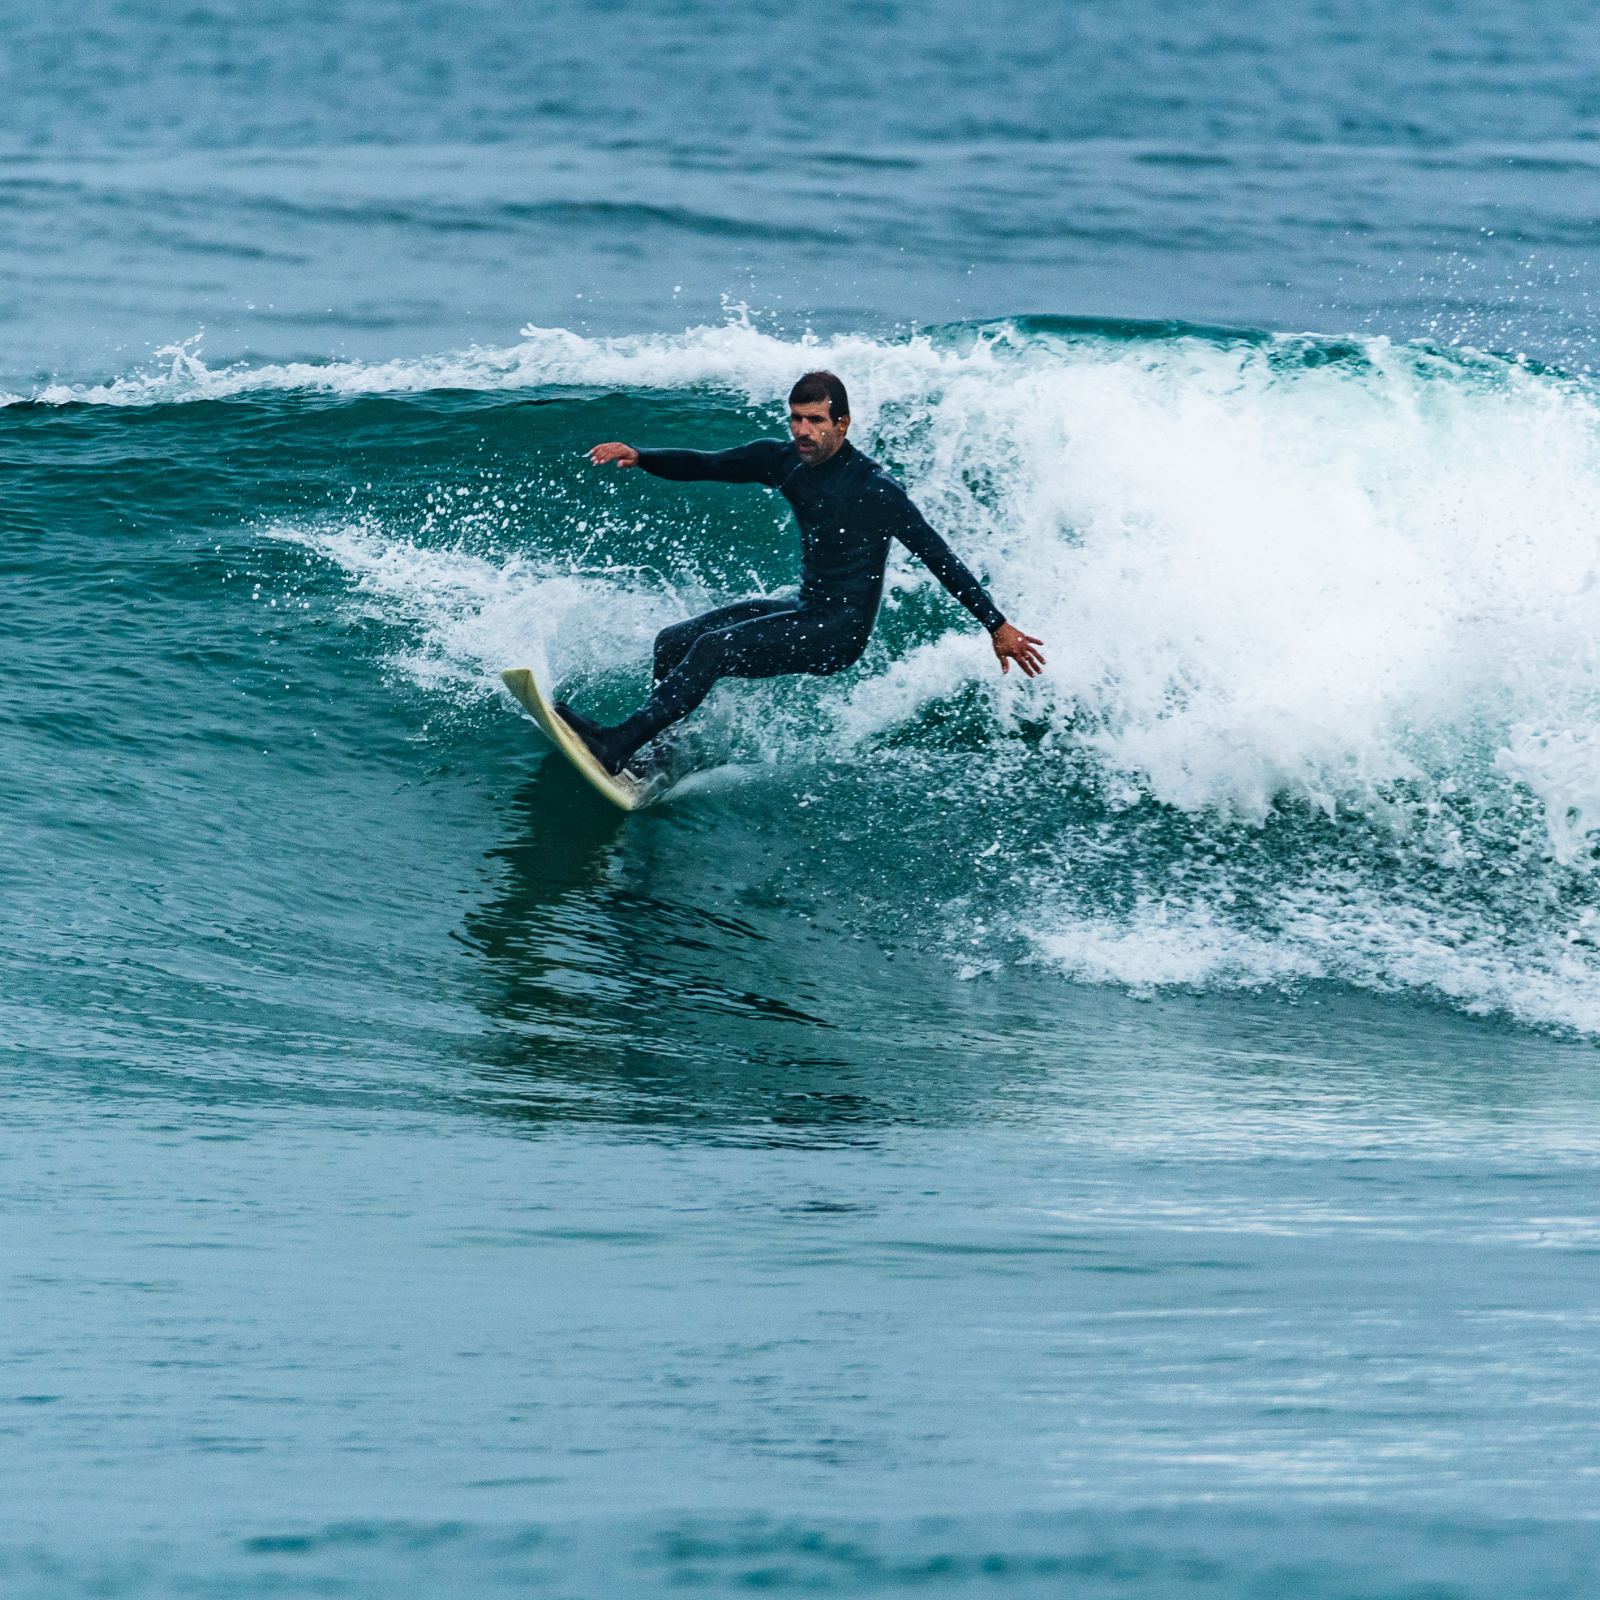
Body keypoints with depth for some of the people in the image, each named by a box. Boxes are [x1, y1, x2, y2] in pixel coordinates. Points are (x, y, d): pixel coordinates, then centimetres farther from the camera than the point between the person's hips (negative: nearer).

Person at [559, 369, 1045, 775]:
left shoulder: (874, 488, -17)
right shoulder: (785, 460, 1)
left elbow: (937, 557, -14)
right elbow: (707, 465, 4)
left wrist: (998, 627, -14)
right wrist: (639, 457, -14)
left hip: (840, 633, -8)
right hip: (804, 610, 8)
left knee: (714, 648, -23)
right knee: (672, 644, 4)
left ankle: (618, 746, -28)